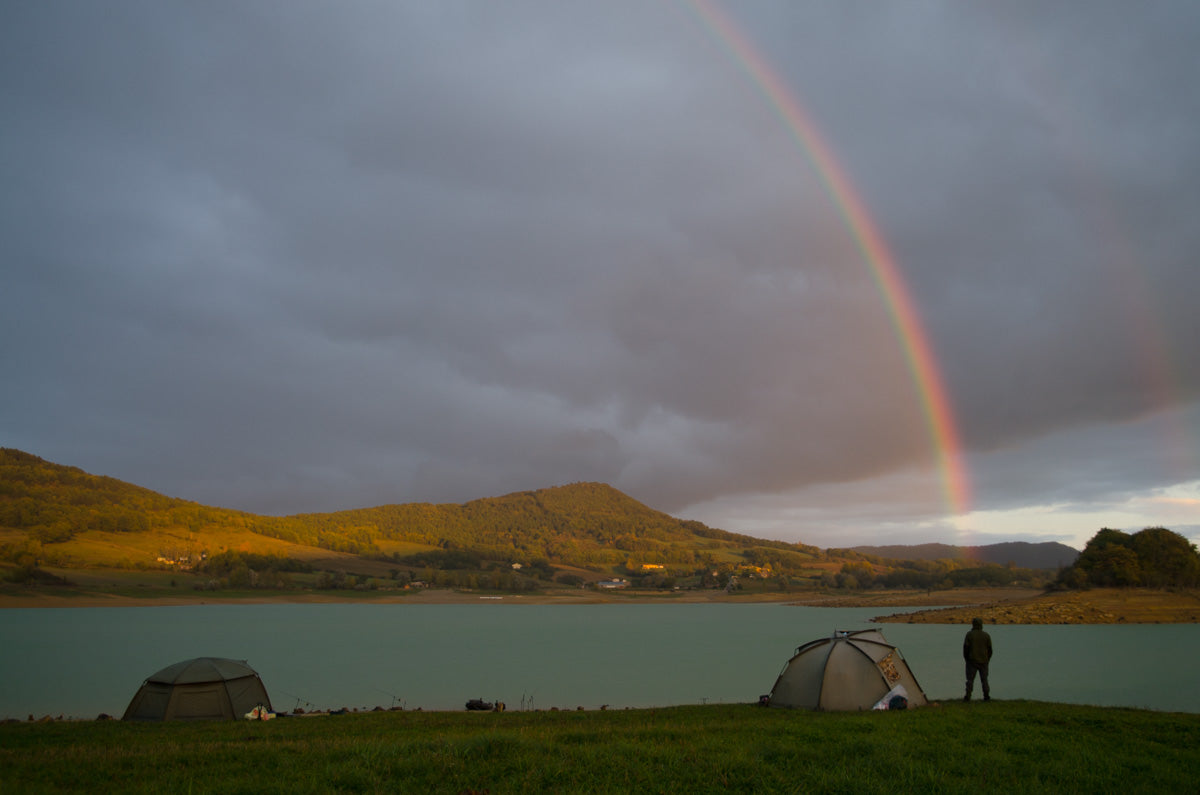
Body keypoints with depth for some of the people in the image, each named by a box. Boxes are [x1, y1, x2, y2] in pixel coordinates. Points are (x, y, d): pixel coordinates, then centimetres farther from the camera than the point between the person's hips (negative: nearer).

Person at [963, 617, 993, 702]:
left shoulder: (969, 634, -6)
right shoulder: (986, 635, 1)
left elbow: (965, 648, -7)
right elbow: (990, 649, 2)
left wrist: (966, 659, 5)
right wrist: (987, 660, 12)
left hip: (972, 661, -2)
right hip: (983, 661, 2)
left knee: (970, 679, 2)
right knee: (984, 679, 10)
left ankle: (968, 696, -3)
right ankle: (986, 696, 8)